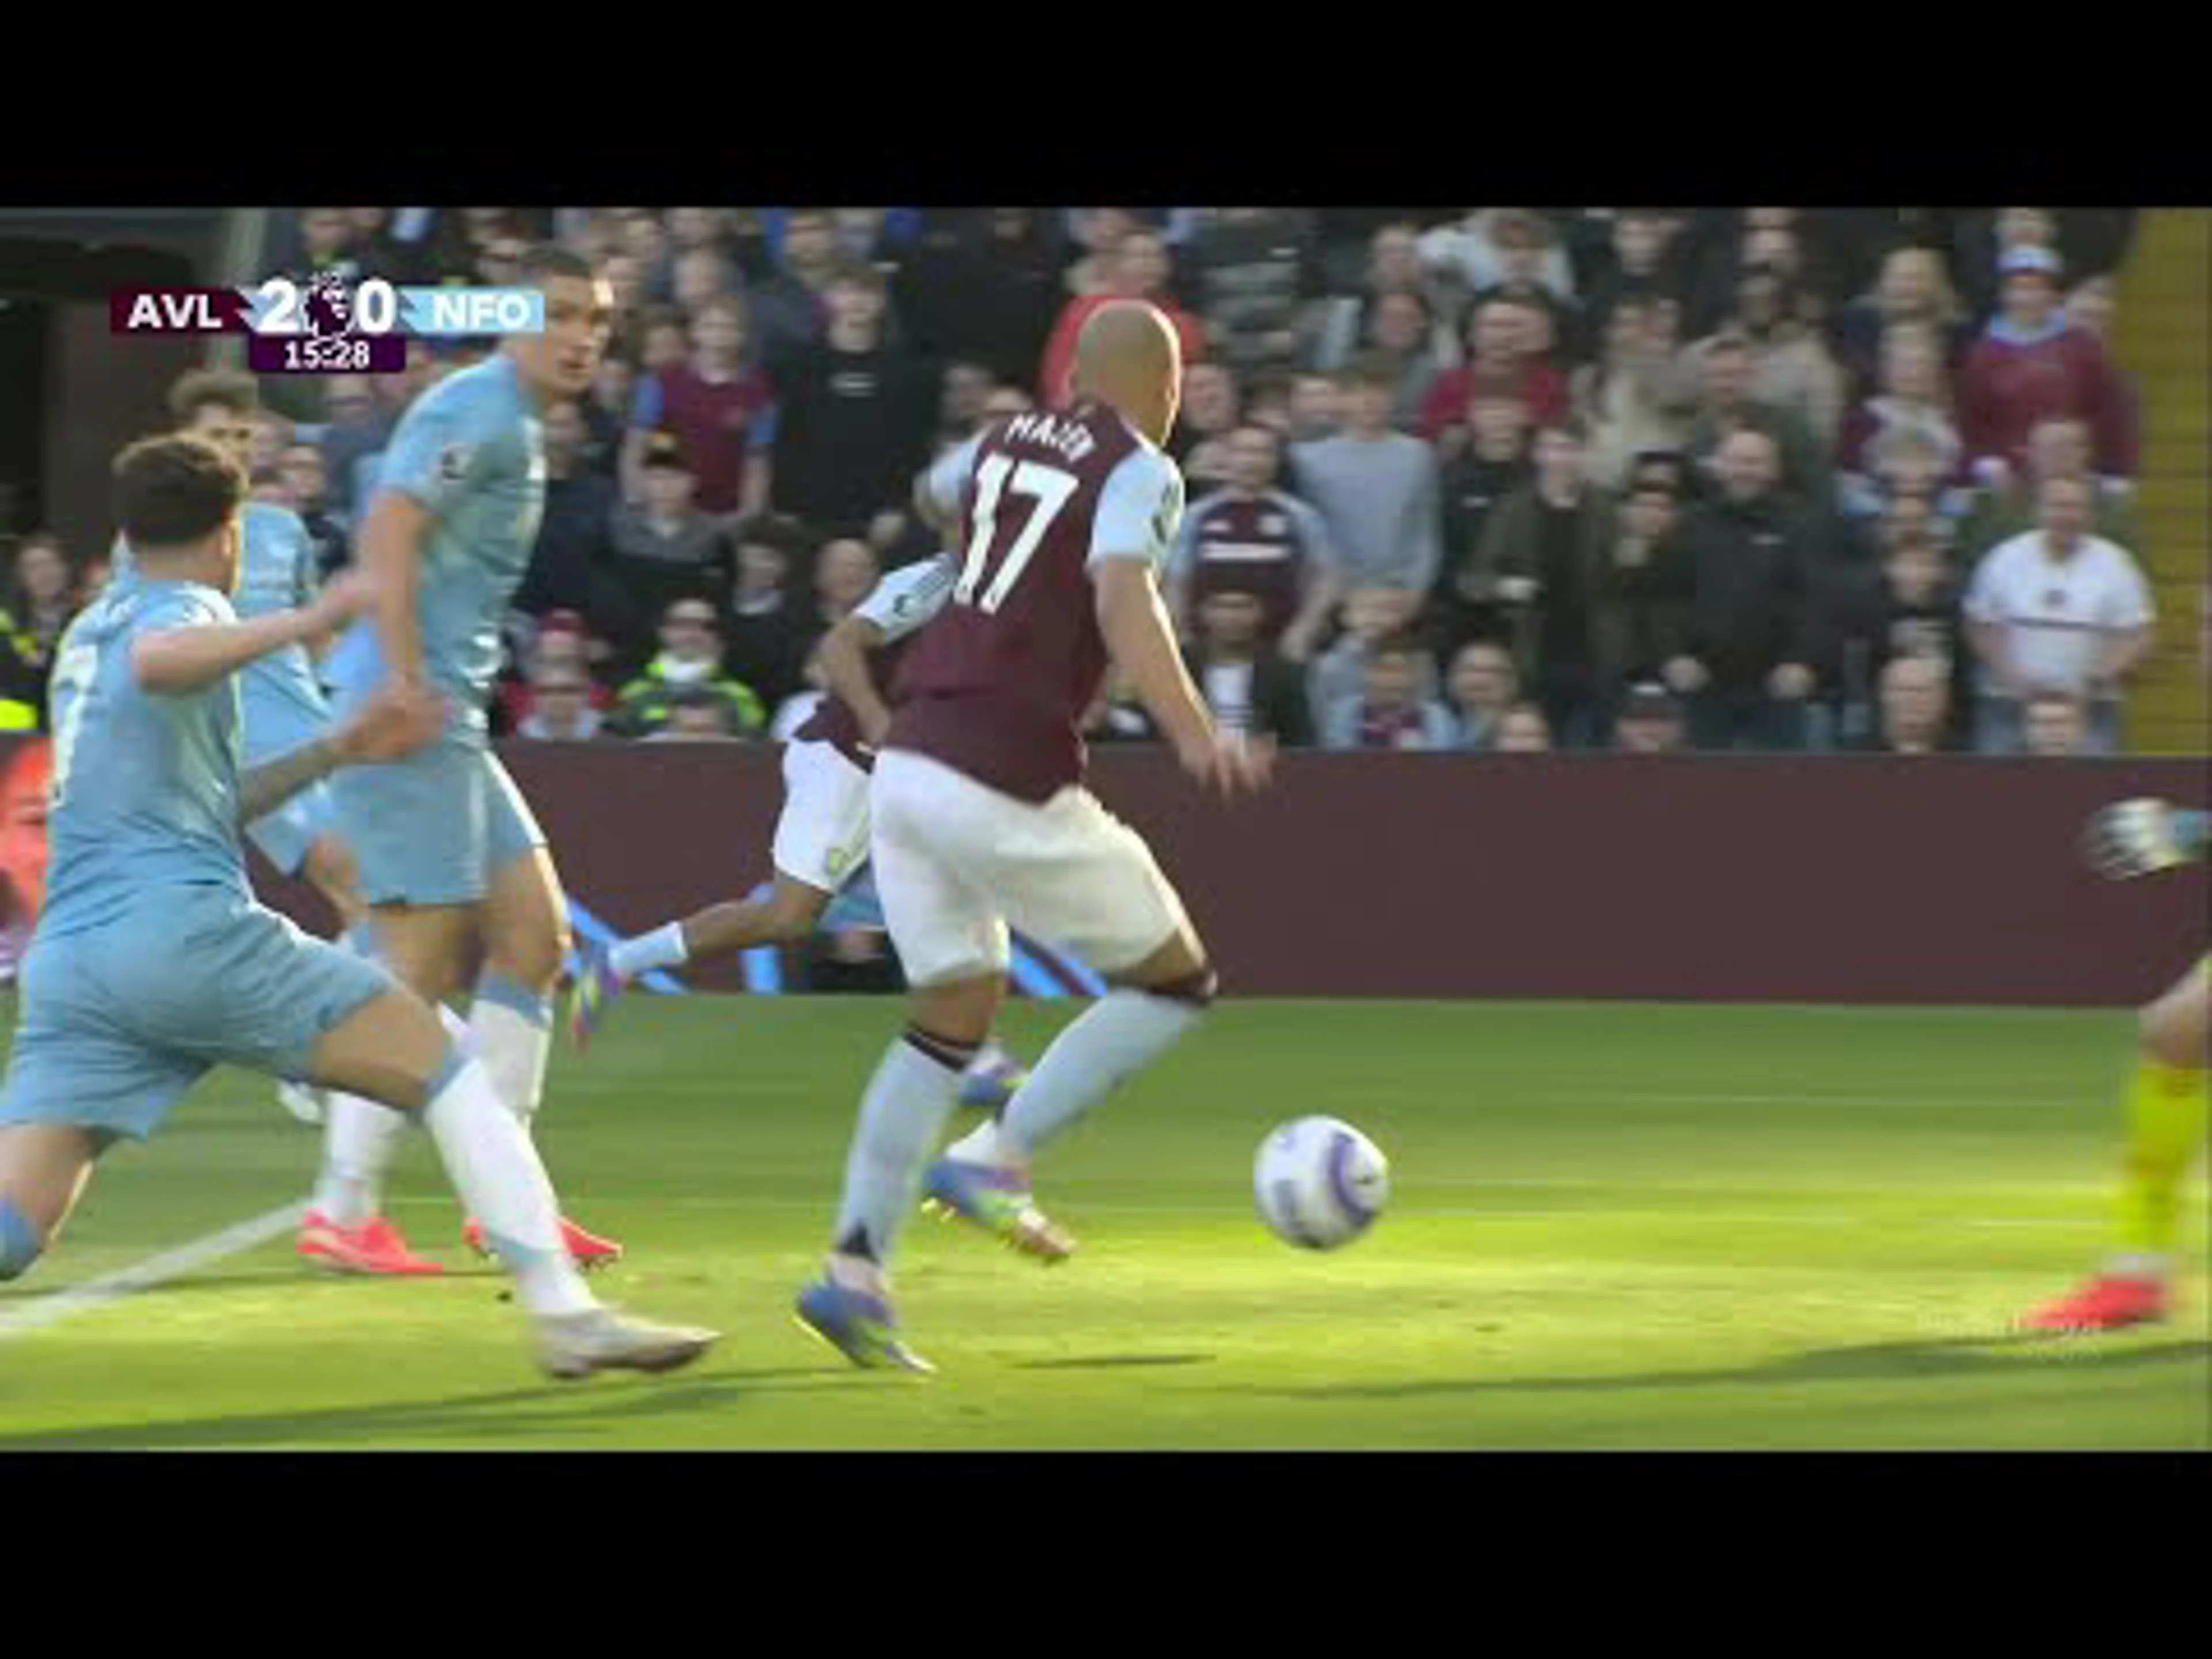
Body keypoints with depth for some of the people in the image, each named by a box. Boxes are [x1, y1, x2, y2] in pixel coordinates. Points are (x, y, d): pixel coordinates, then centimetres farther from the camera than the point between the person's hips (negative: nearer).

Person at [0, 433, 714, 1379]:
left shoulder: (88, 635, 29)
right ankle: (563, 1313, -4)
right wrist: (306, 622, -22)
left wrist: (336, 752, 35)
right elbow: (156, 663, -24)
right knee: (443, 1069, 4)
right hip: (186, 927, -7)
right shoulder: (178, 608, 4)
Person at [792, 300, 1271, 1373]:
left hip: (907, 760, 7)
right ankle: (994, 1158, -2)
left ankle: (855, 1269, 7)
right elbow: (1123, 599, -25)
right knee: (1177, 983, 9)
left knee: (954, 1013, 18)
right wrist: (1196, 738, -37)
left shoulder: (1008, 440, 15)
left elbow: (935, 497, 38)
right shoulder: (1140, 474, -6)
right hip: (1008, 788, -7)